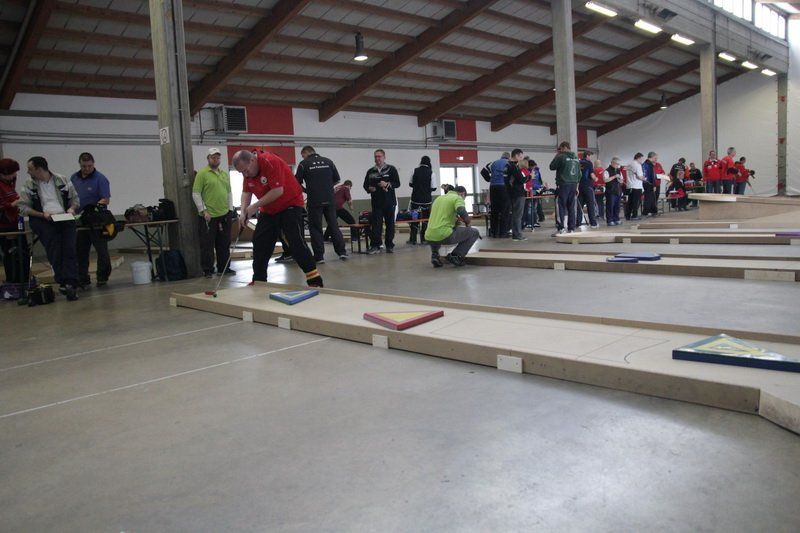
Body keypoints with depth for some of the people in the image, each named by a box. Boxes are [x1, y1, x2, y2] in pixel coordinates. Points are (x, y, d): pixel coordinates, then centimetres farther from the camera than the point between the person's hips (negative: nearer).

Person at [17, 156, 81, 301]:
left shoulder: (63, 181, 11)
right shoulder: (29, 185, 10)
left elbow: (75, 200, 16)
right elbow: (23, 207, 5)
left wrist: (72, 209, -6)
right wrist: (42, 214, -9)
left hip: (64, 218, 1)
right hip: (42, 221, 0)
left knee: (69, 248, -19)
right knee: (54, 248, -25)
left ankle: (70, 283, -26)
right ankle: (63, 282, -27)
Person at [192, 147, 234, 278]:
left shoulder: (224, 174, 14)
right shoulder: (202, 174, -5)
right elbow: (196, 194, -8)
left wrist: (230, 208, 12)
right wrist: (203, 210, -12)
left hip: (224, 215, 6)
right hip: (209, 216, -6)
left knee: (224, 244, 11)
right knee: (207, 244, -1)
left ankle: (223, 268, 21)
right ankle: (207, 270, 7)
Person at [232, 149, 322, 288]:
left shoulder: (270, 162, -25)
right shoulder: (247, 170, 0)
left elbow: (278, 190, -29)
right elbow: (246, 192, 7)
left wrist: (255, 206, -23)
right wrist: (243, 212, -10)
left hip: (290, 205, -8)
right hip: (268, 210, 8)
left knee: (296, 242, -16)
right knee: (259, 243, 7)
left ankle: (315, 281, -13)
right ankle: (258, 281, 19)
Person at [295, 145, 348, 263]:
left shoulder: (304, 164, -1)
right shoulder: (328, 161, 8)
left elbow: (297, 183, 1)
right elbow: (337, 179, 11)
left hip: (314, 201, -3)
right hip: (330, 200, 3)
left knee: (315, 228, 4)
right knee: (333, 225, 11)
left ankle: (319, 256, 3)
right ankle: (342, 251, 7)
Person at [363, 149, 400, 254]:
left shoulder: (391, 169, 4)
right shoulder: (370, 171, 12)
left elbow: (397, 183, -1)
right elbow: (365, 185, 17)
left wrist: (388, 184, -18)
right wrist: (369, 188, -5)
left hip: (389, 202, -1)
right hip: (376, 202, 1)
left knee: (390, 224, 4)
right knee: (376, 224, -5)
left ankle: (389, 245, 12)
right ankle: (375, 246, -3)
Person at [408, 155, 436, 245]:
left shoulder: (415, 171, -3)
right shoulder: (431, 172, -8)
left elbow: (410, 184, 5)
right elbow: (433, 187, -7)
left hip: (415, 198, 2)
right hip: (426, 199, -1)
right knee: (425, 219, 8)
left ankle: (413, 239, 13)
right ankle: (423, 239, 9)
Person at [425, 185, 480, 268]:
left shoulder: (439, 198, 24)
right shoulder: (457, 198, 3)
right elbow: (462, 213, -17)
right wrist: (467, 224, 3)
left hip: (429, 237, 7)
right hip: (444, 236, -7)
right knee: (474, 232, 9)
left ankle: (434, 254, 17)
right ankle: (456, 256, 2)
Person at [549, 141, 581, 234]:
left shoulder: (561, 157, -10)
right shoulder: (576, 158, 13)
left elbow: (552, 167, 2)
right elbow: (579, 173, 18)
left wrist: (556, 156, 10)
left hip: (563, 185, -6)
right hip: (573, 185, 6)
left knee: (562, 207, -5)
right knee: (571, 207, 10)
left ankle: (562, 228, -10)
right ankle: (571, 228, 12)